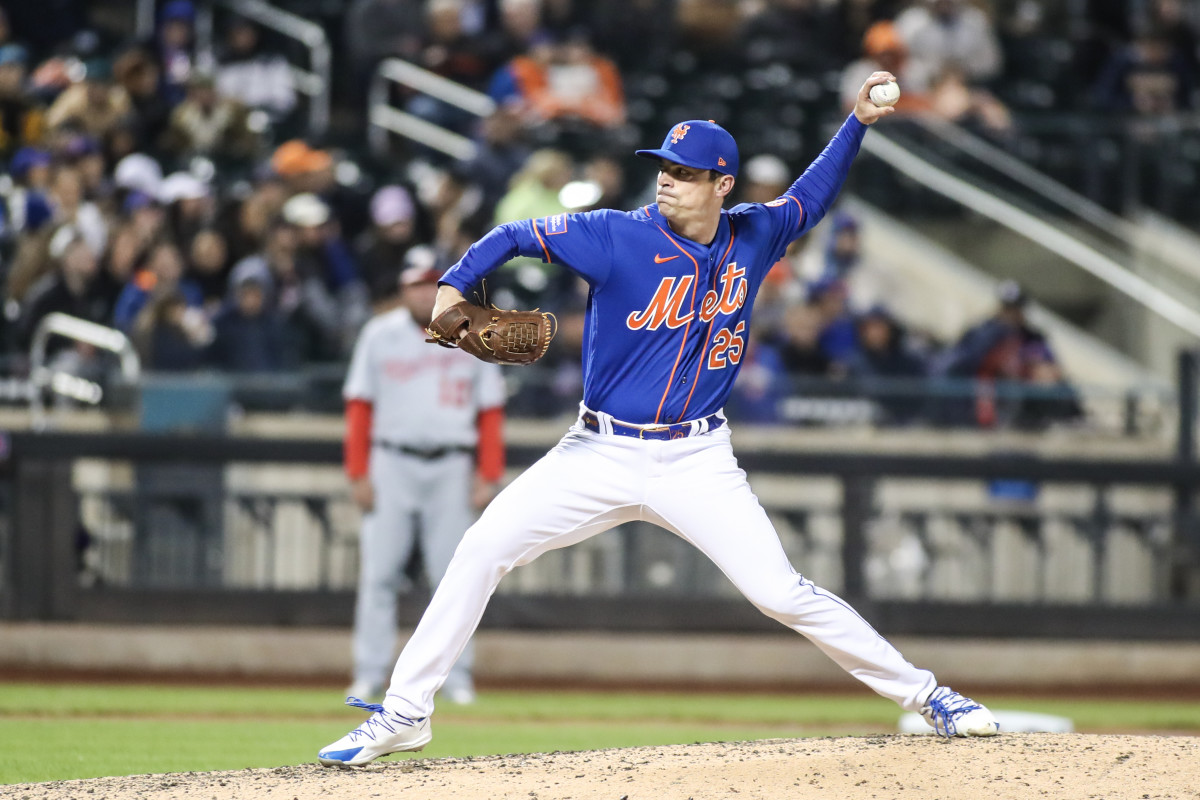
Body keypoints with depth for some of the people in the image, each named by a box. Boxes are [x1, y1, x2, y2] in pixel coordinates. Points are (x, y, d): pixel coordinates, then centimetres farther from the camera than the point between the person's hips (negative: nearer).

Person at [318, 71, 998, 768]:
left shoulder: (753, 238, 2)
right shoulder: (616, 237, -8)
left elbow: (810, 198, 22)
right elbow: (515, 236, -1)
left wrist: (858, 122, 14)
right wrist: (454, 286, -16)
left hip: (698, 464, 0)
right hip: (601, 456, 0)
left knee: (782, 593, -10)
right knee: (482, 549, -10)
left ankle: (923, 692, 4)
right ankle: (405, 713, 0)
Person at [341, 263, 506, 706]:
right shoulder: (380, 335, 4)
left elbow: (491, 412, 6)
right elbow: (359, 407, 4)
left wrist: (487, 476, -2)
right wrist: (358, 474, -3)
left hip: (451, 468, 0)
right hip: (392, 464, 0)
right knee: (379, 572, -4)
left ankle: (456, 677, 5)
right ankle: (369, 674, -1)